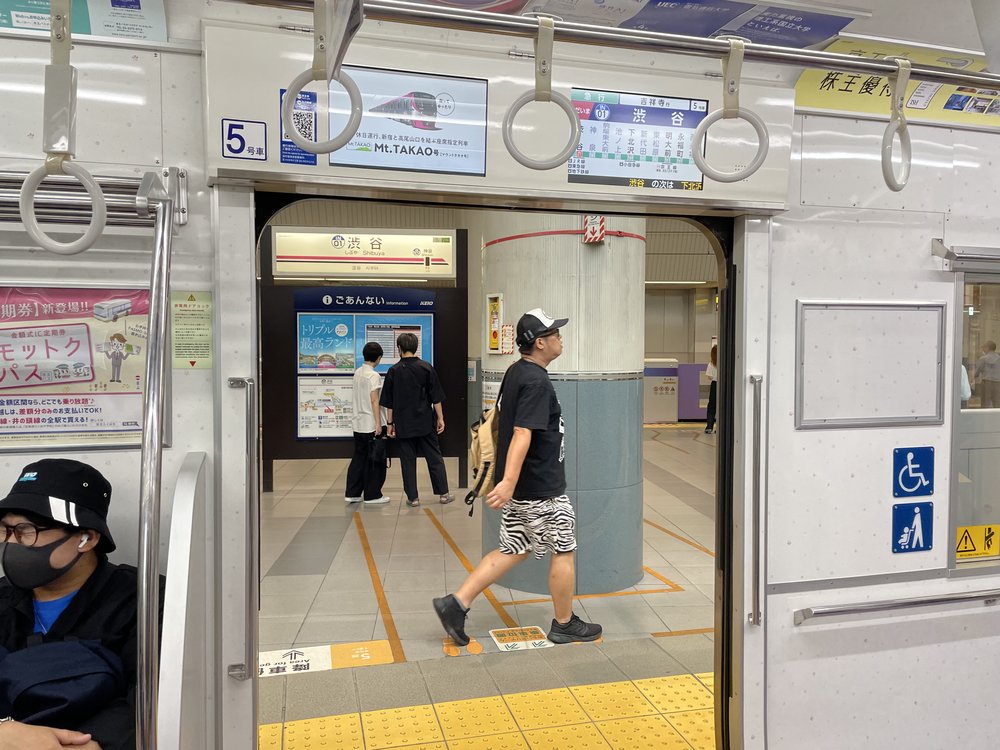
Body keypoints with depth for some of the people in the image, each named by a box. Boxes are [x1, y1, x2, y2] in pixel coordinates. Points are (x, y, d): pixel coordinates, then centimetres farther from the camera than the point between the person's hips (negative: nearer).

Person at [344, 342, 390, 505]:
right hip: (371, 424, -8)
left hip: (358, 423, 8)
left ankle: (352, 493, 15)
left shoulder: (357, 372, 10)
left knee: (359, 458, 14)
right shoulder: (374, 375, -14)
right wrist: (379, 423, -16)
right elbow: (374, 401, -17)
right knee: (375, 461, 2)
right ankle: (372, 495, 8)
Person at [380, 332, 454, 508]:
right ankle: (443, 493, 13)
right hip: (425, 422, 1)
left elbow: (389, 402, -1)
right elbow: (436, 397, -2)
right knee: (434, 457, 10)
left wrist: (390, 423, 7)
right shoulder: (426, 368, -4)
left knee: (408, 460, 7)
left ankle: (413, 497, 10)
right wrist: (440, 418, 6)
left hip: (403, 424, 0)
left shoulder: (393, 371, -4)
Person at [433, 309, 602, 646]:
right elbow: (522, 434, -29)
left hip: (520, 485, 9)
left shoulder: (516, 371, 10)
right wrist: (508, 482, -35)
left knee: (512, 550, 16)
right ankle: (564, 624, 24)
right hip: (541, 487, -9)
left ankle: (456, 603, 12)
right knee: (563, 550, 9)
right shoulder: (537, 381, -20)